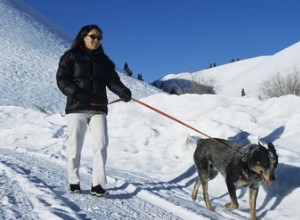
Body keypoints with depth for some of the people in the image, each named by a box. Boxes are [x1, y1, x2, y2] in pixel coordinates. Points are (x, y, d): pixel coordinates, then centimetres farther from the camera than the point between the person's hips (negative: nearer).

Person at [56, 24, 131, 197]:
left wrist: (123, 92, -16)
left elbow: (113, 81, 6)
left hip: (98, 108, 2)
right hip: (77, 107, -2)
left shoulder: (104, 61, 18)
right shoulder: (71, 57, 6)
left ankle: (98, 184, -12)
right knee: (75, 146, 2)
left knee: (101, 143, -13)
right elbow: (62, 79, -4)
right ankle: (74, 182, 16)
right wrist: (76, 93, -22)